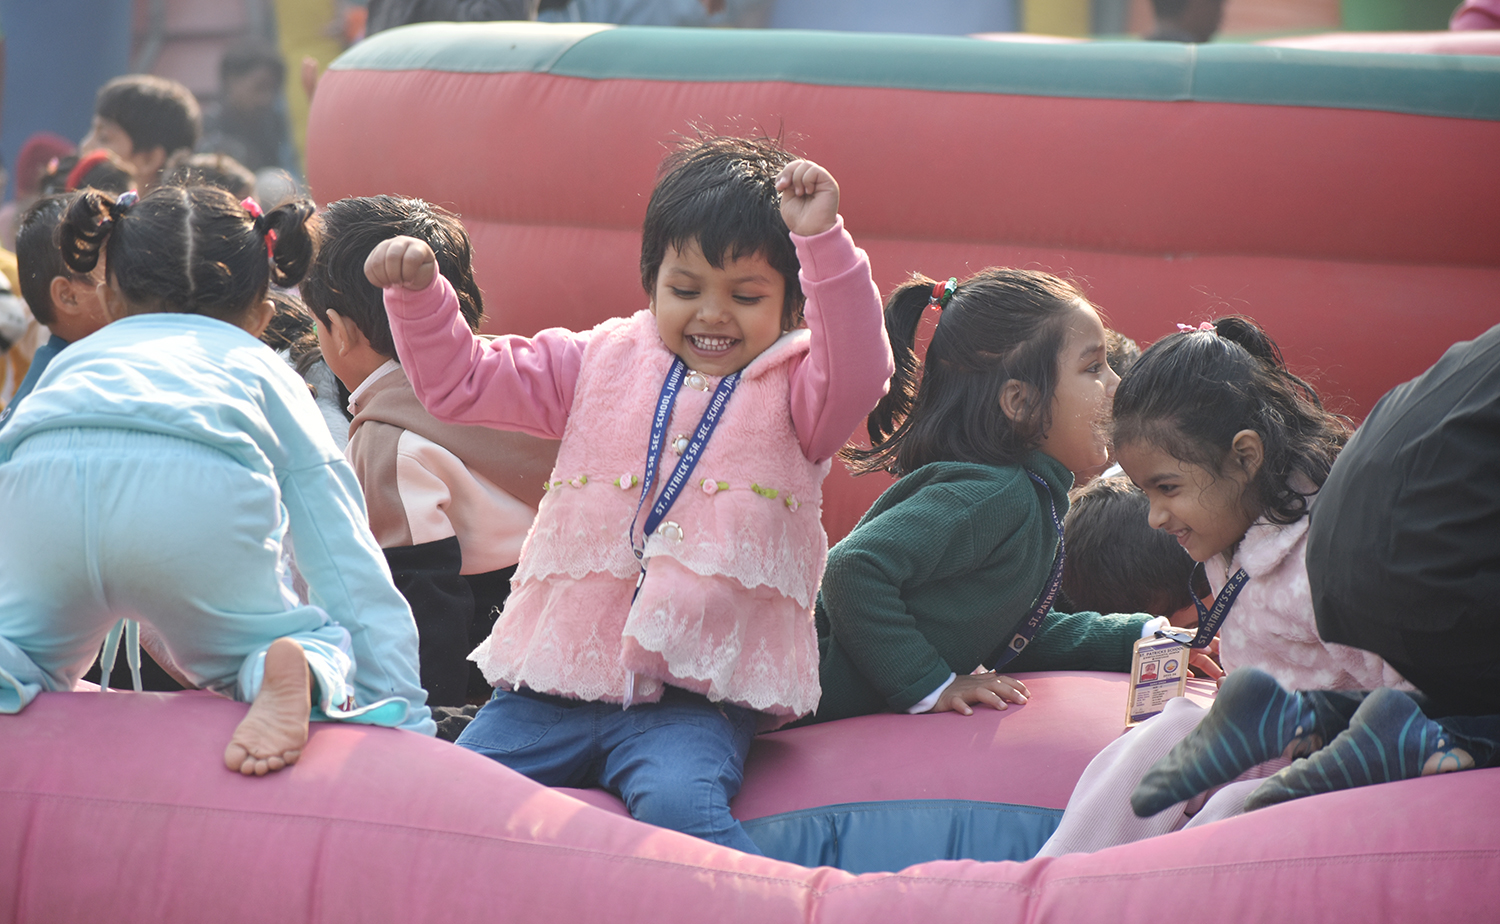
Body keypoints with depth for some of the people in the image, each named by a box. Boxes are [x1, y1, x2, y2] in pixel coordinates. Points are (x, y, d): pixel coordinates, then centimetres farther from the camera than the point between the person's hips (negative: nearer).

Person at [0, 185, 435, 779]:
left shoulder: (74, 359, 42)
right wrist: (406, 723, 34)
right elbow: (354, 575, 31)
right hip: (202, 487, -1)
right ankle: (291, 671, -13)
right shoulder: (268, 373, 36)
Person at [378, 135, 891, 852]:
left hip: (693, 698, -4)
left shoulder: (794, 389, 6)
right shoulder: (602, 363, 15)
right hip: (556, 680, 4)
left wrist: (823, 240, -26)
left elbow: (858, 375, -18)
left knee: (678, 804, -33)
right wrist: (417, 293, 2)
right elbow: (459, 383, 19)